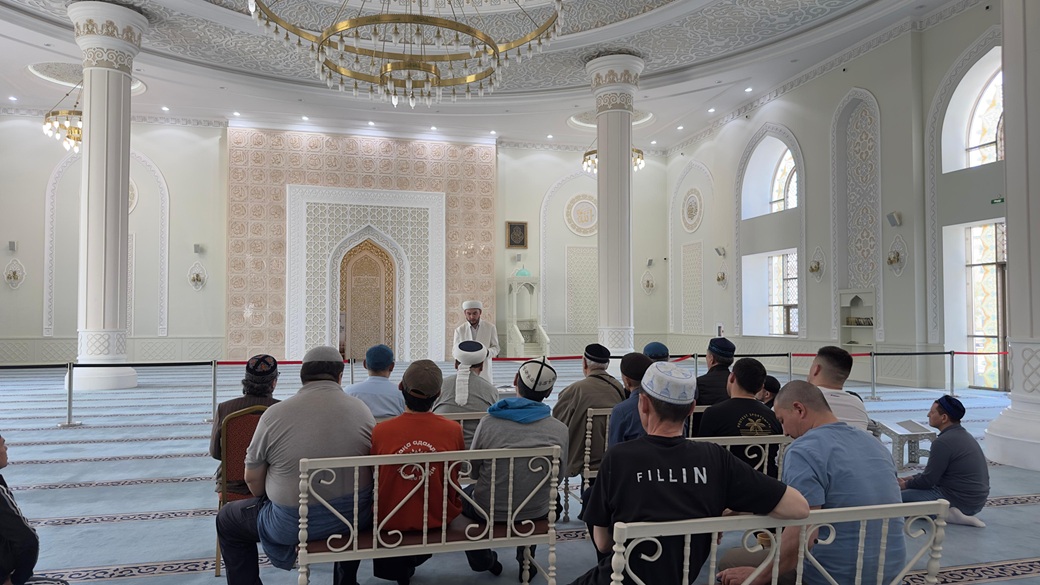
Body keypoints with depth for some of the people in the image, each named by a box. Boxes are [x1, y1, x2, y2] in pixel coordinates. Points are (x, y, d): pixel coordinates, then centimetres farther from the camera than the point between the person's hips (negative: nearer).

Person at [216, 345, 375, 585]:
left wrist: (269, 501, 19)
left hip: (293, 524, -3)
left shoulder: (274, 415, -12)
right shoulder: (361, 409, -5)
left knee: (227, 520, 22)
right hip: (357, 519, 3)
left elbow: (252, 478, -2)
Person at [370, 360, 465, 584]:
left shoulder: (380, 431, -20)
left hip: (391, 521, 0)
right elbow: (455, 479, -1)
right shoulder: (453, 430, -18)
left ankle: (395, 566, 35)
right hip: (439, 519, 0)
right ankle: (410, 562, 40)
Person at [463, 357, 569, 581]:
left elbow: (473, 472, -6)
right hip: (536, 514, 1)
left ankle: (482, 560, 44)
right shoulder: (561, 430, -15)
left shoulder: (489, 422, -19)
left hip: (488, 513, -1)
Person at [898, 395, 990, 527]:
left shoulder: (944, 442, -21)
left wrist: (905, 485, 3)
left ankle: (945, 514, -14)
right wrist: (912, 478, 16)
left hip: (960, 500, -10)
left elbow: (927, 480, -15)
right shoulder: (963, 434, 10)